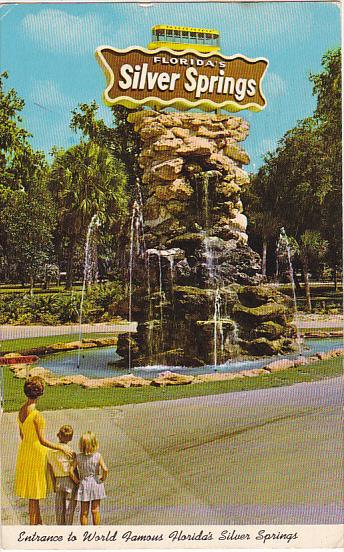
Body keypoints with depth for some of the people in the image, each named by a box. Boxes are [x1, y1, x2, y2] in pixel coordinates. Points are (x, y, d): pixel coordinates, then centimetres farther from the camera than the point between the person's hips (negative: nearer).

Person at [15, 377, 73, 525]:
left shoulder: (21, 411, 0)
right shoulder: (36, 414, -25)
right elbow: (42, 440, -25)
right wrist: (61, 447, -17)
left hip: (25, 450, 9)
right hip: (36, 453, -9)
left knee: (34, 491, 21)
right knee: (34, 494, 4)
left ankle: (38, 522, 34)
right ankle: (33, 524, 14)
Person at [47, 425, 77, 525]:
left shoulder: (51, 451, -1)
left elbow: (50, 470, 4)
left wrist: (54, 485, 13)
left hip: (58, 482, 4)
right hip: (70, 482, -4)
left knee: (59, 508, 15)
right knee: (69, 508, 7)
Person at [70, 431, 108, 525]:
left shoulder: (78, 457, -7)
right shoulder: (98, 456, -12)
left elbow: (71, 471, -12)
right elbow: (105, 469, -21)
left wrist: (77, 481, 0)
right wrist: (103, 478, -4)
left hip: (83, 485, 1)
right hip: (96, 484, -1)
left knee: (84, 511, 12)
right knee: (95, 510, 11)